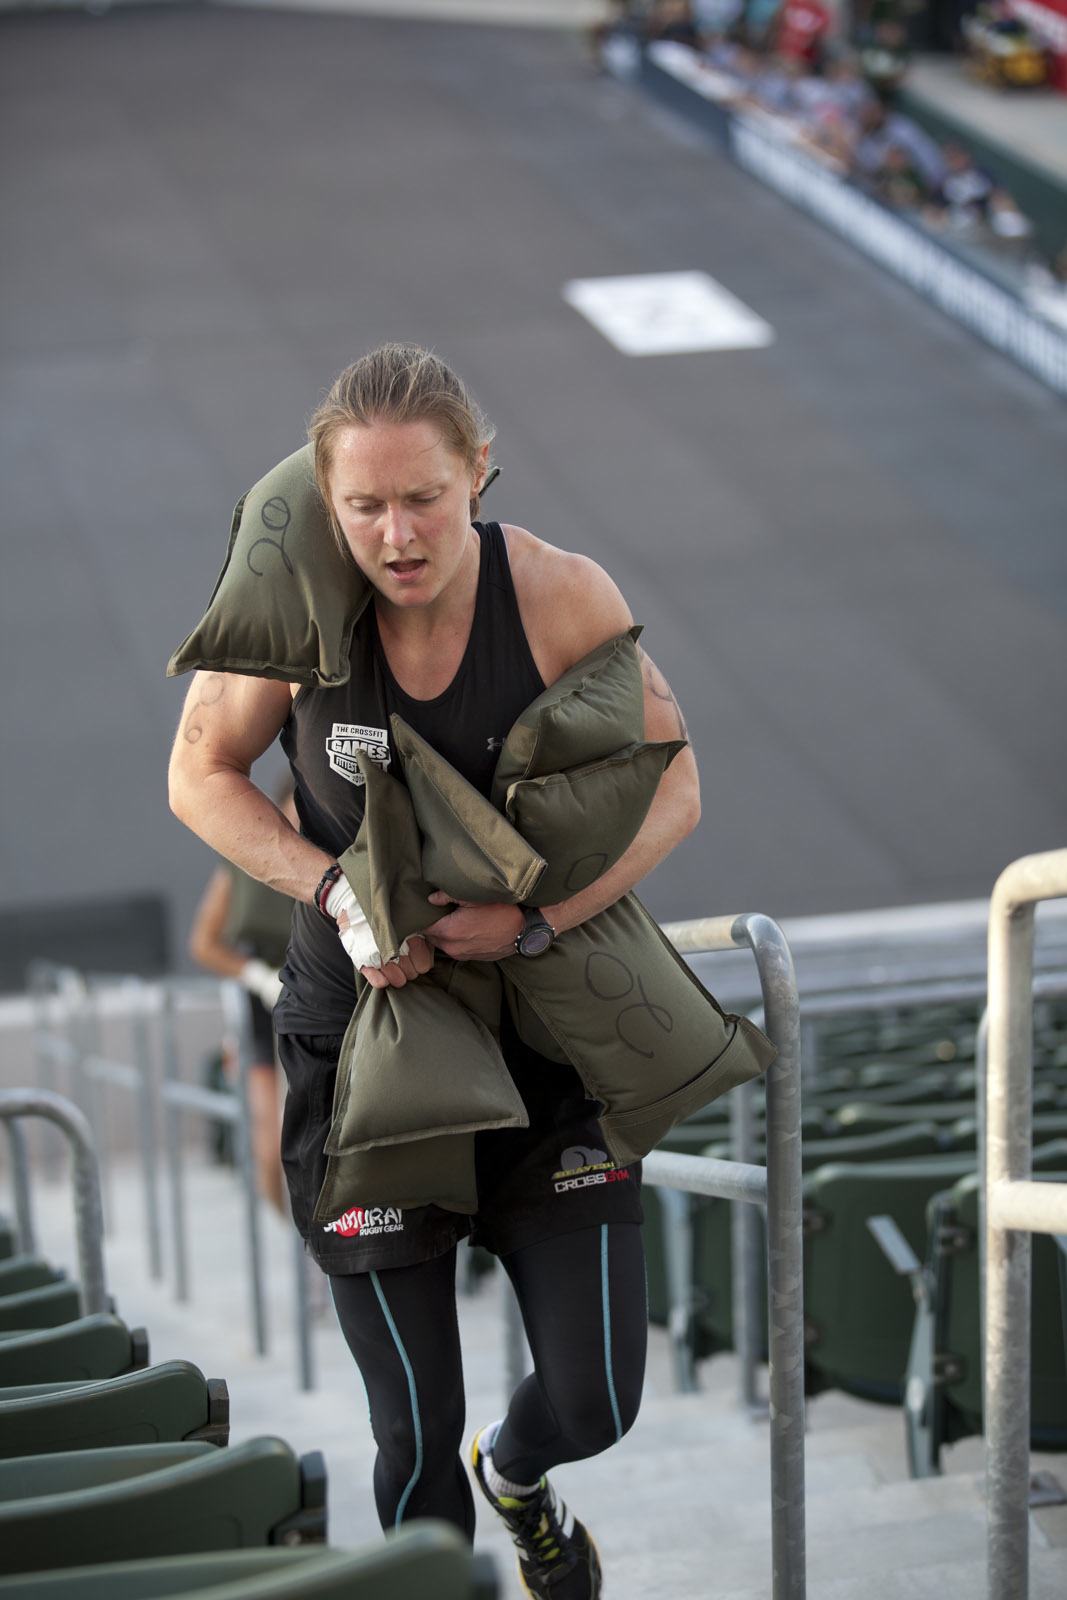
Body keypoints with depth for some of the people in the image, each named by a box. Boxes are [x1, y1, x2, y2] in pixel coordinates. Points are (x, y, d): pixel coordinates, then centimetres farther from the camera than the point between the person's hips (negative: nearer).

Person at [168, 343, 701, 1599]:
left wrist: (537, 917, -22)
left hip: (547, 1036, 1)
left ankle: (516, 1474, 41)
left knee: (594, 1406, 3)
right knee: (416, 1439, 4)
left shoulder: (560, 596, -16)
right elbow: (200, 776, -1)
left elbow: (674, 788, -7)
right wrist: (334, 889, -18)